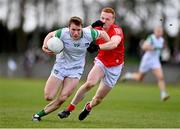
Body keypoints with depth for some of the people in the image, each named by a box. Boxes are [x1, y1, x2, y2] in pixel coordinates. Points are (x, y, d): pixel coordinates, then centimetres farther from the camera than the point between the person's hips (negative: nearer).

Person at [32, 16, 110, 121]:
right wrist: (45, 46, -17)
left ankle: (40, 114, 5)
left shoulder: (88, 34, -20)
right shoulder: (63, 33, -21)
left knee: (62, 98, -14)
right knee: (49, 97, -5)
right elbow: (50, 35, -1)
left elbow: (102, 33, 0)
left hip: (76, 70, 0)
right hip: (60, 66, 0)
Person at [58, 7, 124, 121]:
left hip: (114, 67, -2)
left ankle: (89, 107, 41)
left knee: (99, 98, 4)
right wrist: (92, 26, -26)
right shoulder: (98, 29, -6)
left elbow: (114, 43, -44)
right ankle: (69, 109, -17)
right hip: (101, 62, 2)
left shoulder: (117, 30, -23)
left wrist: (98, 47, -59)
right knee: (90, 83, -27)